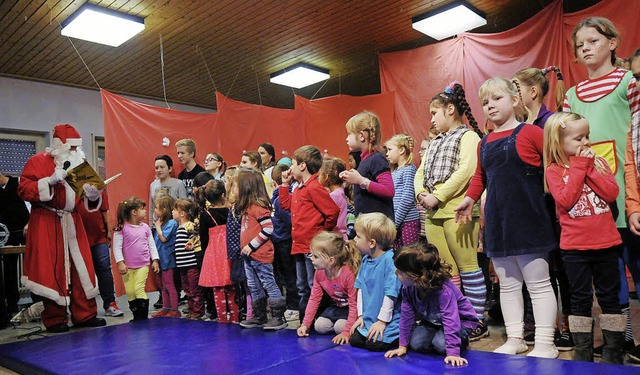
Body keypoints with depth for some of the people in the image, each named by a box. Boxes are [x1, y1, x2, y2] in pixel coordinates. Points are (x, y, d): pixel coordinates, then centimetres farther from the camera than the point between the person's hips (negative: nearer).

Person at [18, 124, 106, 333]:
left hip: (72, 223, 5)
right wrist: (50, 181, -22)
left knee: (81, 268, 3)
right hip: (46, 224, -5)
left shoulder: (78, 165, 14)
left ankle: (85, 315, 11)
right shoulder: (37, 161, -2)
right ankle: (55, 320, 8)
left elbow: (86, 201, 16)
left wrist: (93, 196, -7)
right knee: (51, 271, -3)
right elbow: (23, 190, -11)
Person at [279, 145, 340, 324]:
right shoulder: (299, 188, 14)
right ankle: (303, 321, 29)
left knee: (314, 286, -2)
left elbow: (333, 211, -23)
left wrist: (322, 232, -9)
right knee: (302, 288, 18)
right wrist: (285, 184, 18)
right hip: (299, 245, 10)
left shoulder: (314, 187, -16)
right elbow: (286, 205, 24)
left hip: (312, 246, -10)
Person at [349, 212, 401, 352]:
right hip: (368, 319, 7)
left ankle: (402, 338, 8)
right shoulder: (365, 260, 5)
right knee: (355, 340, -2)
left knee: (374, 344, -16)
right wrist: (361, 315, 7)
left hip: (388, 320, -7)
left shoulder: (390, 259, -20)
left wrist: (382, 321, -16)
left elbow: (391, 293, -19)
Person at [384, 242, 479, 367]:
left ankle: (461, 340, 3)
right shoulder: (408, 288, -18)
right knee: (416, 343, -16)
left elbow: (451, 320, -40)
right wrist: (402, 346, -9)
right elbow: (406, 315, -10)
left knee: (441, 344, -30)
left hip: (461, 320, -5)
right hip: (432, 321, 6)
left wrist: (453, 353, -44)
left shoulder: (444, 289, -38)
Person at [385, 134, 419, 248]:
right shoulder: (394, 172, 16)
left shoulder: (409, 169, -8)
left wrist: (394, 221, -15)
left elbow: (408, 198, -16)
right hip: (396, 222, 8)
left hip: (408, 221, -8)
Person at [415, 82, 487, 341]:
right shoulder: (435, 142, 24)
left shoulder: (468, 136, 0)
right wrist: (421, 194, -1)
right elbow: (421, 172, 19)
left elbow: (466, 170, -15)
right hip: (433, 214, 8)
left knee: (467, 267, -3)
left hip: (457, 212, -8)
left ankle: (478, 323, 7)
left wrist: (438, 196, -16)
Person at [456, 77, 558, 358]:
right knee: (507, 284, 13)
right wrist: (470, 198, 12)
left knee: (538, 283, 3)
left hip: (528, 219, -6)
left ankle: (545, 344, 14)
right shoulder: (484, 143, 12)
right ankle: (514, 339, 24)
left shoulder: (529, 132, -5)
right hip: (497, 222, 6)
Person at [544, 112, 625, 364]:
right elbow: (566, 200, -18)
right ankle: (582, 352, 19)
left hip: (606, 242, 3)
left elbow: (611, 193, -6)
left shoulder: (597, 162, 6)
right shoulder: (554, 171, -2)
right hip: (574, 246, -2)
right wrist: (579, 166, -13)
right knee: (581, 299, 7)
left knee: (609, 297, 10)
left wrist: (589, 167, -11)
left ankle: (613, 352, 23)